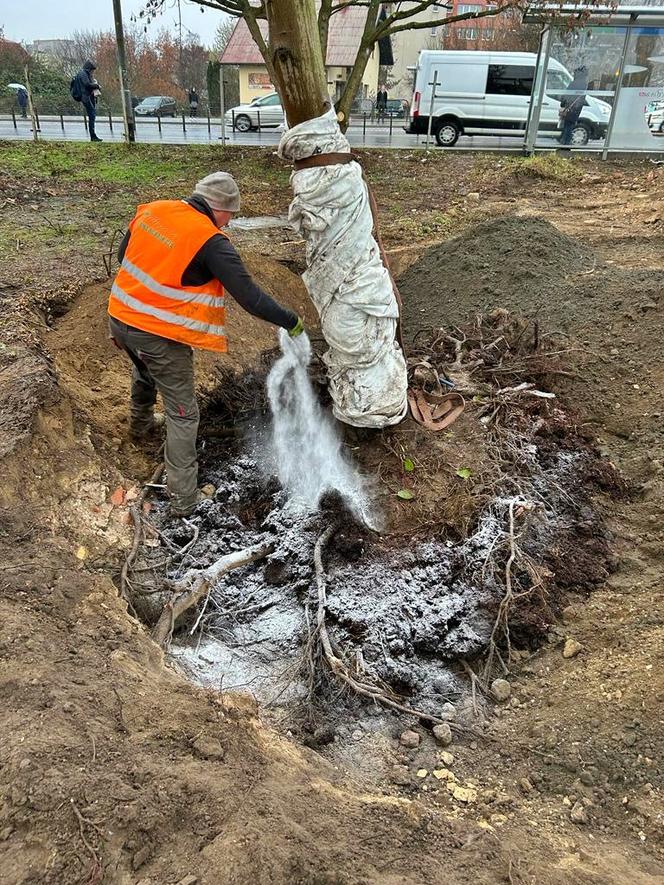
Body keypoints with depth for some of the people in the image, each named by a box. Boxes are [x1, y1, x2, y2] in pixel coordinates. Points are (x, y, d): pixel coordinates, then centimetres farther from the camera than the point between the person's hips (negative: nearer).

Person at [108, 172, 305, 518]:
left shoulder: (152, 210, 1)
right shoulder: (211, 243, -19)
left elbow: (123, 255, 15)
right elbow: (250, 298, -22)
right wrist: (291, 321, -11)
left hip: (120, 317, 7)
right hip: (160, 339, -7)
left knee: (144, 371, 37)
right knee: (182, 415, 6)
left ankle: (140, 424, 64)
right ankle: (183, 498, 10)